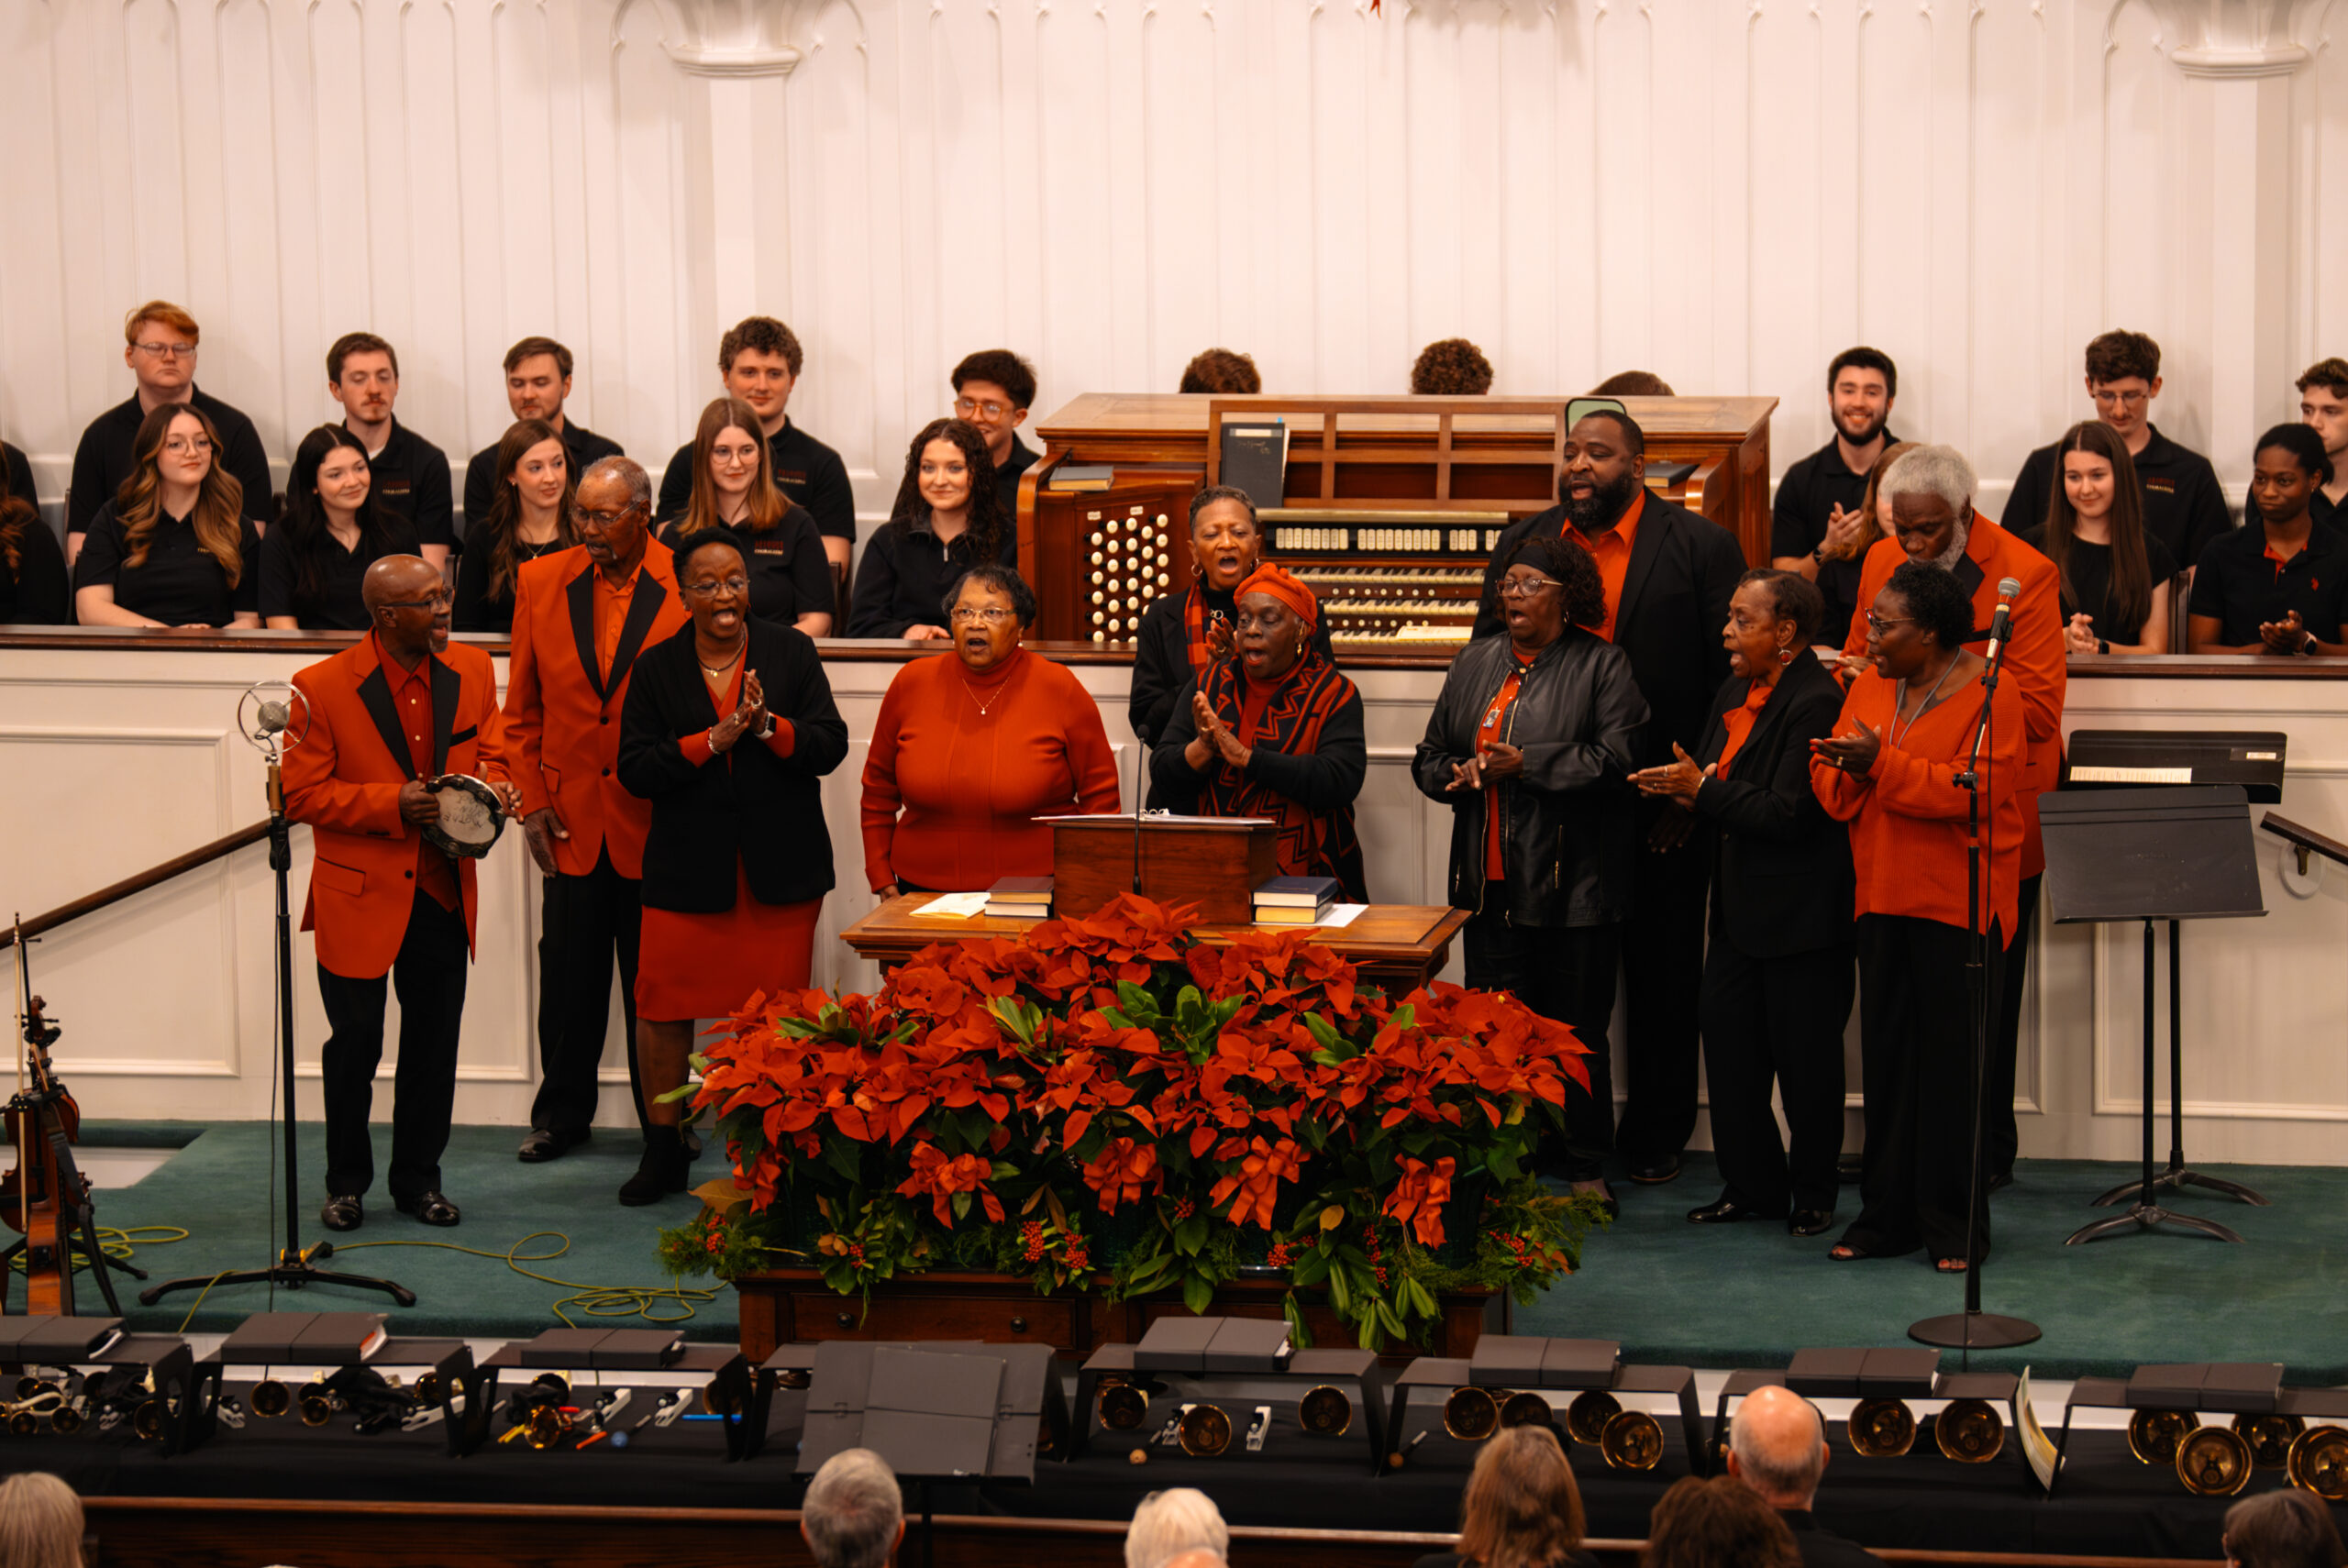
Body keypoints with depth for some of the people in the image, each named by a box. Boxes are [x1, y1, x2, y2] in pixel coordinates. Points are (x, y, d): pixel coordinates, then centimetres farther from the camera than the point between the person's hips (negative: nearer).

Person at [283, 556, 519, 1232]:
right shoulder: (322, 688, -12)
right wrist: (393, 804, -21)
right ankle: (346, 1183, 21)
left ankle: (418, 1178, 24)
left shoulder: (472, 672, 2)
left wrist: (492, 787, -11)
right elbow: (301, 793, -11)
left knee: (434, 1046, 10)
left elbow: (489, 754, 14)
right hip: (360, 897, -4)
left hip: (444, 893, 4)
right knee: (354, 1044, 5)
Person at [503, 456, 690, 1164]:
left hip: (654, 823, -3)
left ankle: (664, 1120, 18)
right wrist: (530, 801, 3)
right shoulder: (541, 582, 3)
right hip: (572, 820, 3)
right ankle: (561, 1114, 22)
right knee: (567, 977, 9)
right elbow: (522, 708, 9)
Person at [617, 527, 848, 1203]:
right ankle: (664, 1152, 15)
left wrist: (768, 726, -20)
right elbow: (635, 770, -4)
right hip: (688, 868, 0)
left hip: (780, 869, 0)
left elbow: (830, 746, -3)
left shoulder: (791, 652, 4)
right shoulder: (657, 667, 4)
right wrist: (713, 740, -15)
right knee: (664, 1007, 0)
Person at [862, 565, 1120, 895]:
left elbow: (1099, 794, 3)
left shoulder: (1060, 689, 0)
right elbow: (878, 789, 14)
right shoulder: (912, 684, 5)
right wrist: (882, 878, 10)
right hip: (925, 891, 2)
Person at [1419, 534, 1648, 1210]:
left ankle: (1585, 1167, 10)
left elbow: (1616, 760, -13)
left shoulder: (1601, 667, -2)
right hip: (1493, 880, 5)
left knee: (1576, 1027, 1)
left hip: (1574, 882, -5)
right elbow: (1429, 758, 19)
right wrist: (1459, 773, -5)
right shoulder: (1475, 664, 14)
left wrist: (1524, 764, -17)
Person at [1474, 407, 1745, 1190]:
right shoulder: (1523, 544, 6)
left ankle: (1655, 1135, 20)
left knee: (1662, 976, 8)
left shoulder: (1701, 547, -5)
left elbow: (1730, 681, -6)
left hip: (1663, 810, -2)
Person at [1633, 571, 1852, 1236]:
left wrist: (1703, 791, -18)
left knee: (1804, 1055, 2)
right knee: (1726, 1032, 8)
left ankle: (1813, 1193, 15)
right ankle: (1752, 1186, 19)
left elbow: (1789, 813, -22)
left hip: (1801, 912, -9)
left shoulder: (1815, 702, -17)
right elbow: (1716, 774, 15)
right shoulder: (1738, 692, 11)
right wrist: (1686, 789, -7)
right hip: (1741, 904, 9)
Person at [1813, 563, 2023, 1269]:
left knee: (1954, 1063, -2)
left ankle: (1954, 1227, 6)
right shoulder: (1870, 688, 13)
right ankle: (1887, 1216, 15)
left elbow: (1971, 790, -19)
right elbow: (1833, 790, 11)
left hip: (1959, 905, -6)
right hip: (1882, 899, 6)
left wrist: (1881, 762, -22)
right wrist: (1849, 772, -13)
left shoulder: (1988, 696, -7)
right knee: (1887, 1056, 7)